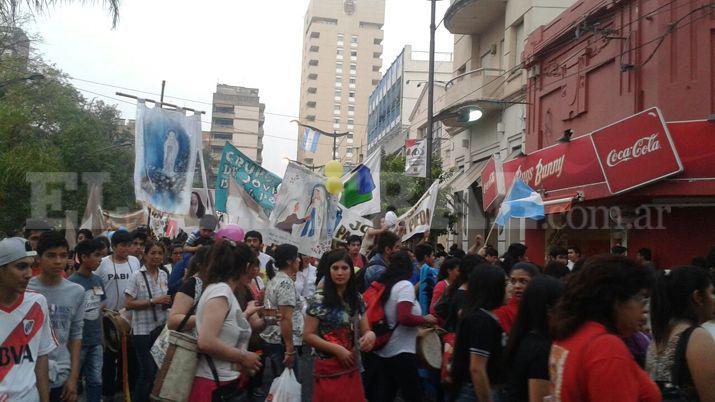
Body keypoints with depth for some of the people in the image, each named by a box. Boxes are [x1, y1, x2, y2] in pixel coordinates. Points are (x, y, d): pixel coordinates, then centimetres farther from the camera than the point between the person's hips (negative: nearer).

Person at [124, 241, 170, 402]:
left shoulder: (164, 275, 8)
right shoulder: (137, 276, -9)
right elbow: (129, 304, -13)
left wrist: (168, 301, -1)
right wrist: (154, 301, -19)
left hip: (161, 327, 6)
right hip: (143, 330, -5)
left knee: (159, 369, 11)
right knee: (149, 371, -3)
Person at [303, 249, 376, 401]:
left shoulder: (357, 299, 5)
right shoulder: (318, 300, -10)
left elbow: (365, 330, 9)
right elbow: (308, 336, -10)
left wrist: (370, 335, -15)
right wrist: (336, 349, -19)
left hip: (352, 368, 5)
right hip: (328, 370, -5)